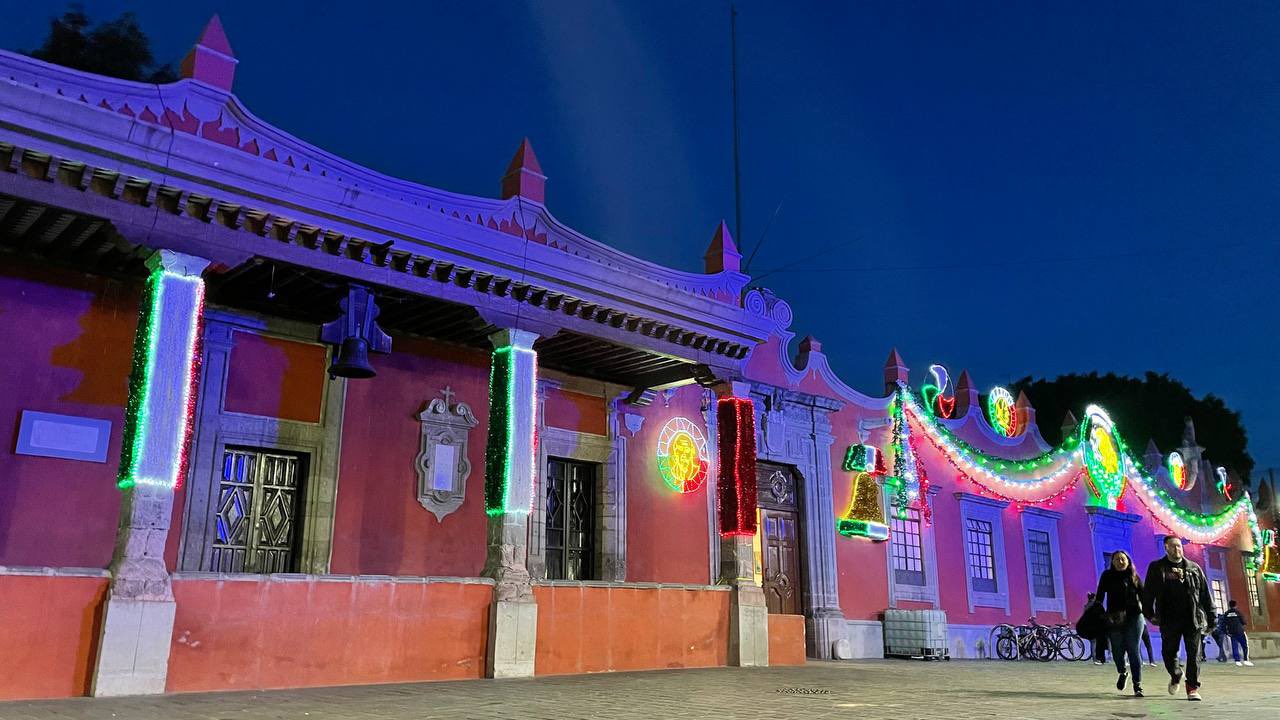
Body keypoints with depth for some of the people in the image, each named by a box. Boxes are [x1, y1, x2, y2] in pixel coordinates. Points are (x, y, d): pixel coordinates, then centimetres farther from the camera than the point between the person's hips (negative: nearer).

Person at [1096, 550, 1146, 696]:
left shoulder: (1134, 577, 8)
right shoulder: (1107, 576, 7)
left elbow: (1143, 596, 6)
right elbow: (1100, 596, 3)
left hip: (1134, 618, 0)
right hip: (1114, 619, 0)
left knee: (1133, 650, -4)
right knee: (1117, 650, 1)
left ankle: (1137, 686, -1)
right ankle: (1122, 673, 32)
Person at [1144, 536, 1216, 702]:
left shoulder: (1194, 568, 13)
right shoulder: (1156, 568, 8)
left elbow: (1205, 594, 13)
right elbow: (1148, 593, 8)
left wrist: (1211, 616, 8)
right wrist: (1149, 613, 1)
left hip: (1193, 619, 1)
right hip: (1169, 620, -1)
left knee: (1194, 654, -2)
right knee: (1169, 653, 2)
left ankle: (1192, 688, 6)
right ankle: (1176, 676, 30)